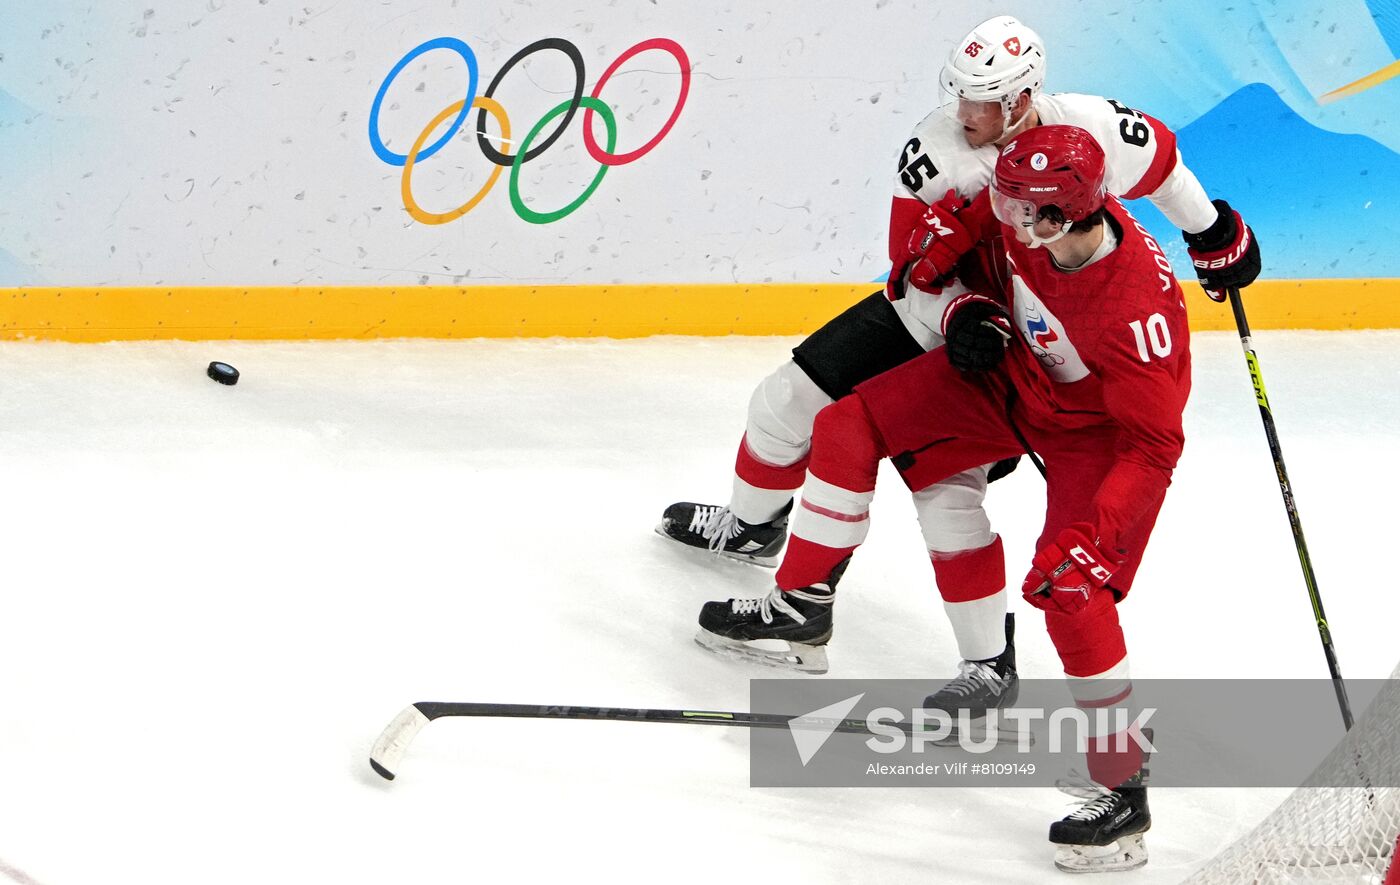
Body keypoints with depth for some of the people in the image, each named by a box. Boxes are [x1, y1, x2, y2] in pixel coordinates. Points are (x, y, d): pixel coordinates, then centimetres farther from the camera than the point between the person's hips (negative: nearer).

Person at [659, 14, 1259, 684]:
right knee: (787, 400, 5)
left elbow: (1162, 163, 0)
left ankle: (990, 659, -6)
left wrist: (1215, 234, 14)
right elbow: (915, 277, -18)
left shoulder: (1094, 131, -24)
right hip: (932, 311, 4)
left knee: (946, 489, -19)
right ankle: (752, 525, 36)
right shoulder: (935, 152, -21)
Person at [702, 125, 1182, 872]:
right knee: (848, 427, 1)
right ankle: (801, 601, 22)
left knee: (1073, 595, -21)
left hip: (1096, 434, -7)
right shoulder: (1027, 218, -22)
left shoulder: (1137, 306, -39)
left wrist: (1091, 539, -37)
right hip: (1011, 370, 7)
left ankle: (1123, 795, -8)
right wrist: (973, 308, -12)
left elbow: (1153, 446, -31)